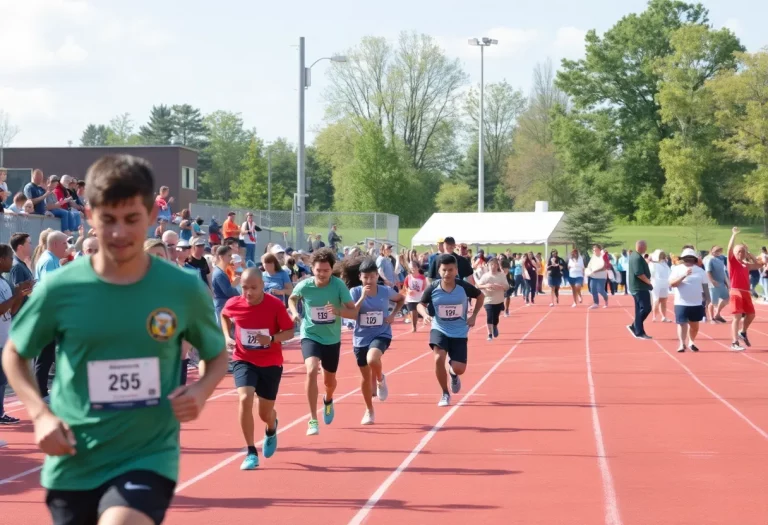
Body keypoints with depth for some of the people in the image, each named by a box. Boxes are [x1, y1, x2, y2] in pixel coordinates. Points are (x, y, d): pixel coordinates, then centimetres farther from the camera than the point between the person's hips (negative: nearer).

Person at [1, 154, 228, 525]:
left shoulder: (184, 289, -5)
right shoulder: (58, 290, -7)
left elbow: (217, 356, 11)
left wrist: (200, 391, -10)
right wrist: (39, 413, -7)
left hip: (148, 458, -2)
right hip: (73, 464, 2)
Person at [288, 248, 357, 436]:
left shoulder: (339, 285, -17)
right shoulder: (304, 286, -15)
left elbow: (354, 312, -17)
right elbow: (292, 298, 9)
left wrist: (338, 311, -36)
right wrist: (295, 313, -10)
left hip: (332, 339, 2)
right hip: (310, 336, -2)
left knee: (329, 381, 17)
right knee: (311, 370, -28)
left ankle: (328, 400, 56)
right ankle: (313, 420, -21)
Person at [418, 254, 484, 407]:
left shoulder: (464, 287, -13)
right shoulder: (433, 288, -14)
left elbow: (480, 296, 6)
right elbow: (421, 304, 1)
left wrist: (474, 316, -2)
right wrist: (425, 314, -21)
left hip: (459, 332, 1)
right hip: (439, 329, 0)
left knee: (459, 369, -6)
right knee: (439, 358, -25)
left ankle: (453, 374, 37)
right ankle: (445, 394, -3)